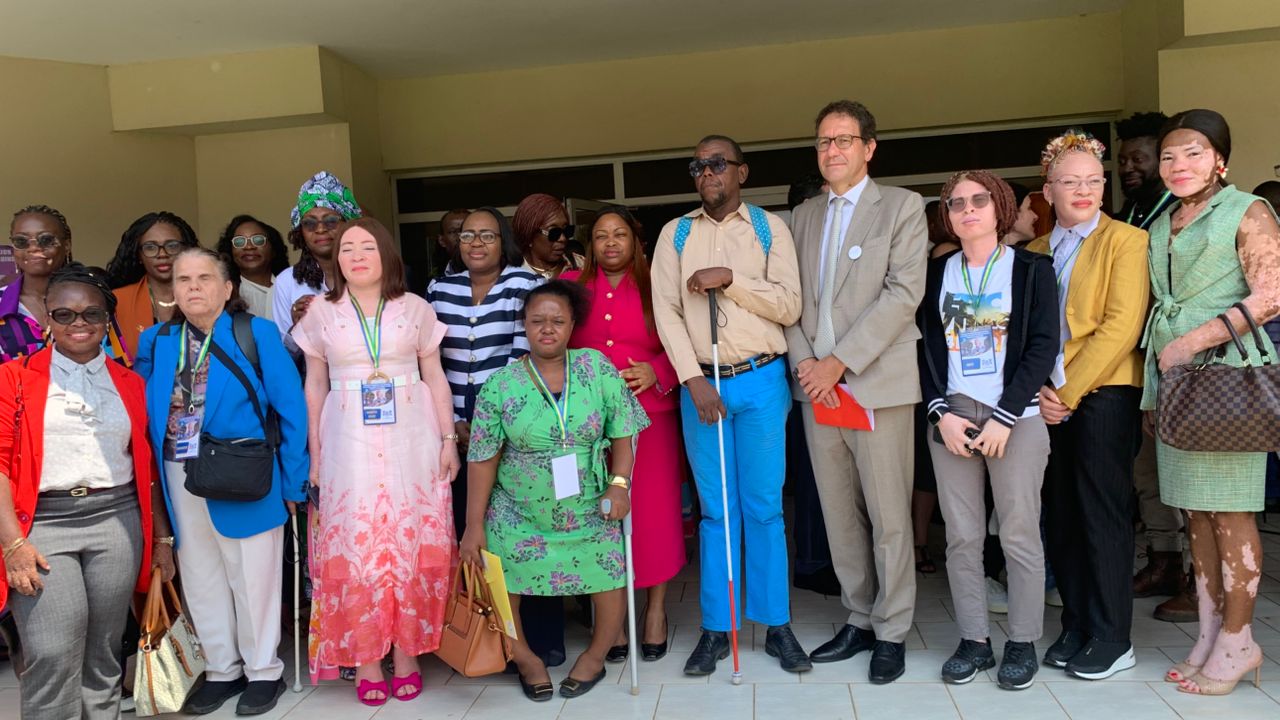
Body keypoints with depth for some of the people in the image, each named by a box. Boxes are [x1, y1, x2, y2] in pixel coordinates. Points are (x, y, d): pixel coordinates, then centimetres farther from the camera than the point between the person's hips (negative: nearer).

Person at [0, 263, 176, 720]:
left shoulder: (129, 384, 12)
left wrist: (162, 536, 12)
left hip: (117, 521, 3)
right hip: (43, 523, -2)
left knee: (104, 650, 9)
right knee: (52, 655, -8)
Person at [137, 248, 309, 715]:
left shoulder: (257, 334, -7)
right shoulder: (155, 341, 7)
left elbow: (291, 408, -8)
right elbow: (141, 408, 11)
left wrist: (293, 481, -9)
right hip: (180, 480, 5)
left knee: (252, 580, 9)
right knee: (200, 582, 16)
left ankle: (263, 672, 27)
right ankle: (221, 670, 33)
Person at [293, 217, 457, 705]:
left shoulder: (416, 309, 4)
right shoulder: (320, 315, 6)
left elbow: (435, 379, 7)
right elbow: (314, 386, 9)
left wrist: (448, 439, 1)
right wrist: (314, 454, 6)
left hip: (411, 443, 0)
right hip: (349, 446, 0)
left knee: (413, 545, 2)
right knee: (354, 547, 2)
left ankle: (406, 654, 15)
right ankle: (364, 659, 14)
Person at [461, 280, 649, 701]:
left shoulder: (597, 368, -4)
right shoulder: (500, 385, -6)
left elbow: (623, 433, 0)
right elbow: (483, 460, -4)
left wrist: (618, 484, -13)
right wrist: (474, 525, -5)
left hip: (590, 515, 0)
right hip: (519, 518, 0)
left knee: (610, 580, -3)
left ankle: (594, 658, 25)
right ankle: (526, 660, 24)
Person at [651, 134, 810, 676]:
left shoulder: (770, 228, 5)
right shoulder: (675, 234, 8)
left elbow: (789, 306, -4)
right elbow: (666, 312, 0)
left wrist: (729, 278, -13)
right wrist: (694, 381, -10)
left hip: (761, 382, -1)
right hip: (699, 383, 1)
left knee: (764, 508, 4)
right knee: (716, 511, 7)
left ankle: (776, 624, 16)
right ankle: (716, 628, 16)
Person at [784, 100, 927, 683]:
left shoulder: (902, 207, 1)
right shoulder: (804, 215, 16)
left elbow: (903, 294, -10)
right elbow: (792, 299, 12)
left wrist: (839, 362, -14)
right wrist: (803, 361, -5)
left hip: (876, 383, -4)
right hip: (816, 387, 5)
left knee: (888, 517, 2)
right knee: (839, 515, 11)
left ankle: (892, 633, 16)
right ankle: (858, 620, 25)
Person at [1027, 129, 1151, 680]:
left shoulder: (1126, 241, -1)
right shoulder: (1034, 252, 15)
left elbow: (1122, 325, -11)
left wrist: (1069, 390, -15)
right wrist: (1038, 388, -5)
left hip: (1103, 393, -5)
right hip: (1048, 400, 5)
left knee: (1102, 514, -1)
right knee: (1059, 515, 8)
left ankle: (1112, 639, 11)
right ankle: (1075, 627, 20)